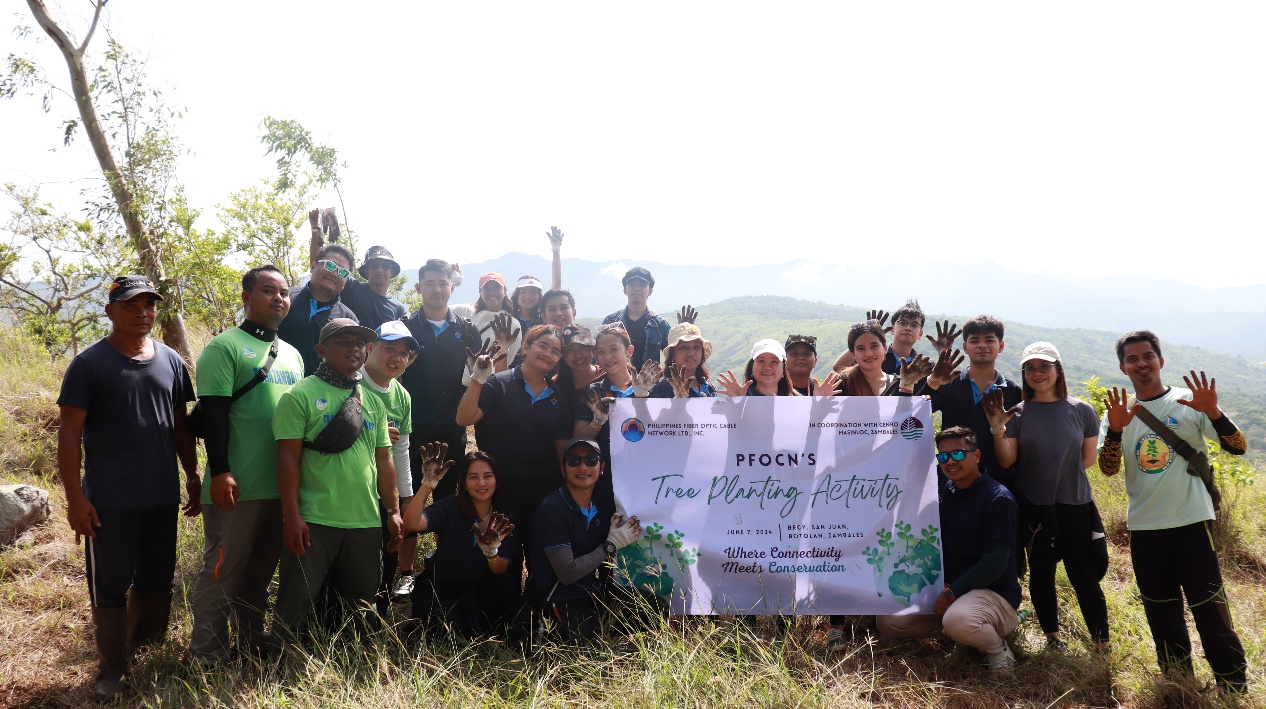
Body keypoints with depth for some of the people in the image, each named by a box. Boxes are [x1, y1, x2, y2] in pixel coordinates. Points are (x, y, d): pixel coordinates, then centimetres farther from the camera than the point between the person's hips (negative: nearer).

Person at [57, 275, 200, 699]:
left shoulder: (171, 361, 7)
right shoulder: (89, 364, -6)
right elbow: (69, 433, -7)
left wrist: (193, 478, 14)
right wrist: (74, 497, -12)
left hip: (162, 497, 4)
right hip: (110, 501, -4)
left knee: (157, 583, 13)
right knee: (111, 588, 4)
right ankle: (111, 672, 17)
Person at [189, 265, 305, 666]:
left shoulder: (292, 354, 17)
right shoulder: (225, 346, -5)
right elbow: (213, 412, -12)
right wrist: (220, 472, -19)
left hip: (281, 484, 7)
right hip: (237, 486, -6)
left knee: (261, 570, 16)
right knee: (222, 570, 1)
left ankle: (252, 643, 29)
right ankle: (206, 656, 13)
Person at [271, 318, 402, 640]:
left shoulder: (373, 402, 14)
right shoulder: (301, 395, -3)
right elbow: (288, 458, -8)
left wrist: (393, 510, 11)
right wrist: (291, 516, -14)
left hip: (366, 521, 5)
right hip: (313, 521, -5)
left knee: (361, 604, 11)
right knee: (296, 603, 2)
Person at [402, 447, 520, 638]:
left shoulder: (505, 518, -7)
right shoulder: (450, 508, -13)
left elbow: (501, 571, -16)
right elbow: (410, 525, -32)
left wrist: (491, 551, -39)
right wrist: (428, 484, -42)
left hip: (481, 592, 2)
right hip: (442, 591, -2)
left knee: (507, 585, -28)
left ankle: (485, 633, -1)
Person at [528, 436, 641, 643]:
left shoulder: (602, 505, 2)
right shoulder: (552, 509, -18)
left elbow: (604, 560, 8)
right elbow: (567, 573, -20)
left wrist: (624, 536, -10)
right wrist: (612, 544, -17)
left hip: (592, 591, 7)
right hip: (560, 599, -7)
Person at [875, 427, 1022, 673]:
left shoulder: (998, 498, -13)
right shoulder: (944, 490, 6)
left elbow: (995, 562, -18)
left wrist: (952, 593, -20)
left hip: (994, 591, -7)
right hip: (946, 587, 7)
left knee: (957, 620, -38)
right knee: (886, 621, -4)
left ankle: (997, 646, -4)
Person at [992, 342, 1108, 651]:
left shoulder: (1082, 411, 0)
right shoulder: (1017, 414, -1)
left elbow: (1089, 458, 7)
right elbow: (1007, 461, -6)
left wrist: (1062, 471, -1)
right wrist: (997, 428, -19)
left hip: (1075, 506, 0)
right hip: (1033, 507, 1)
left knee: (1085, 578, 0)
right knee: (1041, 574, 11)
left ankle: (1102, 646, 12)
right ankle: (1052, 637, 25)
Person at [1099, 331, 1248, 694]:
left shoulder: (1190, 402, -3)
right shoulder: (1118, 412, 5)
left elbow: (1238, 447, -8)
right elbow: (1108, 468, -4)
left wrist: (1213, 412, -26)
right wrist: (1116, 429, -21)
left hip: (1192, 521, -3)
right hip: (1143, 528, 3)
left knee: (1210, 610, -3)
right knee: (1161, 614, 14)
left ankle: (1234, 688, 12)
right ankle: (1178, 682, 30)